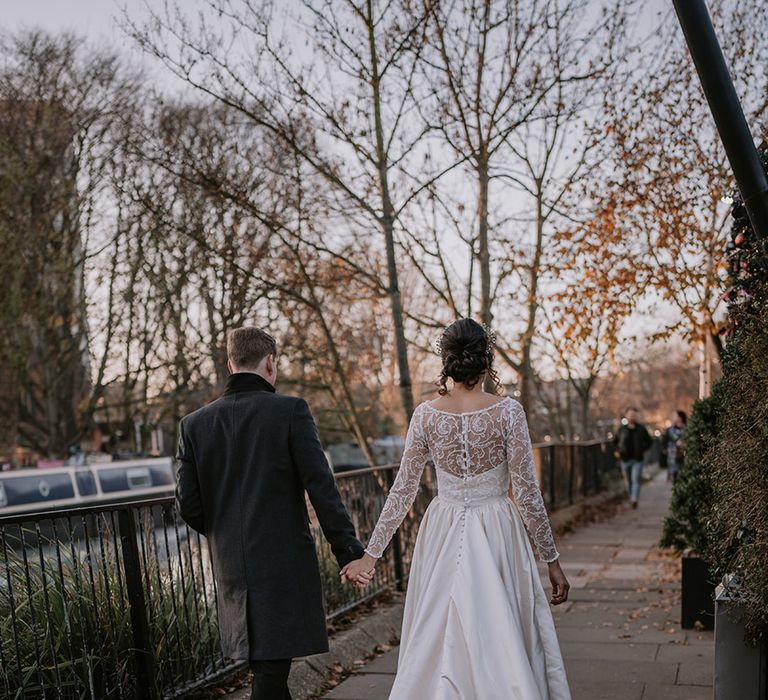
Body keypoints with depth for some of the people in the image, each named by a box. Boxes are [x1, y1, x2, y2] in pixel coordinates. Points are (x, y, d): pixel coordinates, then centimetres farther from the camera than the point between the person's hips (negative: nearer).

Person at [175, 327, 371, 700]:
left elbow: (187, 505, 3)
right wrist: (349, 551, -7)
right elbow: (321, 487, -13)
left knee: (268, 662, 20)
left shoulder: (194, 424, 3)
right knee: (271, 668, 0)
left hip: (231, 568, 5)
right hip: (285, 561, -5)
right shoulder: (290, 410, -9)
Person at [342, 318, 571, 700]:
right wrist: (552, 560, 0)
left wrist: (371, 554, 9)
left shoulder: (425, 415, -3)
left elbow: (402, 492, 0)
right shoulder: (507, 411, -9)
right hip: (498, 537, -2)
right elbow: (527, 493, -9)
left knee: (437, 644, 12)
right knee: (502, 641, 7)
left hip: (443, 539, 2)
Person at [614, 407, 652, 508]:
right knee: (629, 481, 8)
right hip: (625, 459, 2)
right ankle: (631, 498, 18)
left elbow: (649, 441, 10)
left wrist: (642, 449, -3)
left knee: (636, 480, -13)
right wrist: (619, 450, 3)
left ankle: (634, 500, -22)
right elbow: (616, 441, 19)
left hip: (638, 459, -2)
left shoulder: (641, 428, 3)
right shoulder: (622, 429, 5)